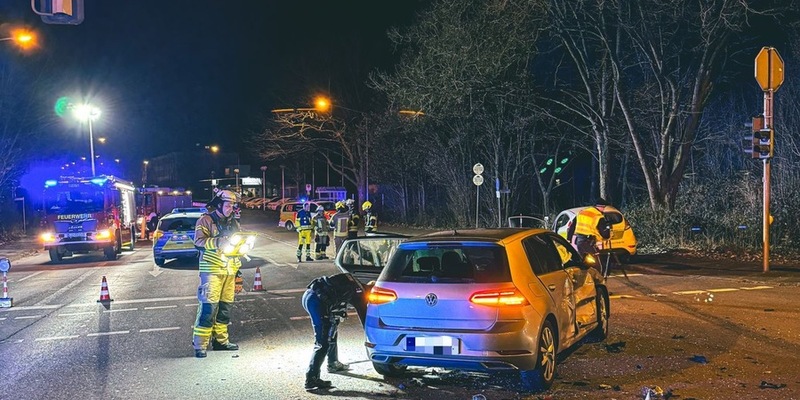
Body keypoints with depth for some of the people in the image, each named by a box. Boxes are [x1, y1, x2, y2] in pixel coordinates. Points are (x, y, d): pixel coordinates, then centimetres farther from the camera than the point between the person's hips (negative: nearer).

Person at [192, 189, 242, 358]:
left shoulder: (233, 223, 19)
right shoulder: (206, 220, -1)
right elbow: (199, 241, -12)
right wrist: (218, 242, -26)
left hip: (230, 269, 7)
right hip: (212, 269, -7)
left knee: (226, 305, 8)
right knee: (208, 305, -11)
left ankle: (221, 340, 18)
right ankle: (199, 344, -7)